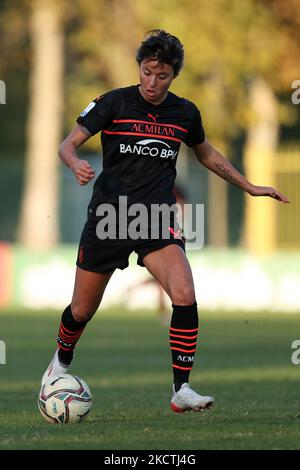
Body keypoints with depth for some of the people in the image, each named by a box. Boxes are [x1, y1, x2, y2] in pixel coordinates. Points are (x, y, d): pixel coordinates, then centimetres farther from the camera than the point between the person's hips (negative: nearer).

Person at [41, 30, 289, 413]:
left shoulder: (185, 113, 5)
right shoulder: (113, 103, -5)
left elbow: (207, 155, 23)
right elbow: (68, 144, -7)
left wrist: (249, 187, 24)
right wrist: (76, 164, -30)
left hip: (156, 219, 1)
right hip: (108, 216, -1)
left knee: (185, 296, -23)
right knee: (82, 310, 9)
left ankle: (181, 389, -16)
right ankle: (61, 362, 43)